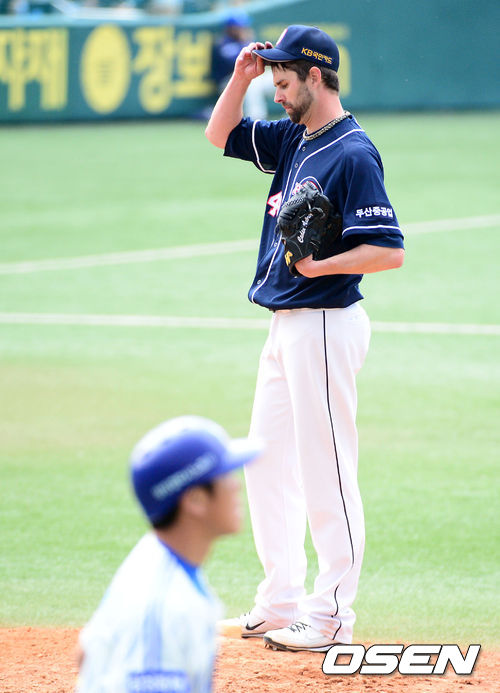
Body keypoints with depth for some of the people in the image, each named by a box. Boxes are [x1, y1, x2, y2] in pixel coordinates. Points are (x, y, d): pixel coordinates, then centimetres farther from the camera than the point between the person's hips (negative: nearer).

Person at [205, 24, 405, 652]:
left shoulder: (352, 155, -16)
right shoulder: (295, 140, 11)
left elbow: (390, 251, -21)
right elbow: (220, 135, 22)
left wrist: (319, 266, -24)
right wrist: (241, 75, 8)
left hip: (324, 328, -10)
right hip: (285, 328, 10)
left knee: (326, 471, -5)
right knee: (267, 462, 14)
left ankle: (332, 615, 1)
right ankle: (279, 604, 22)